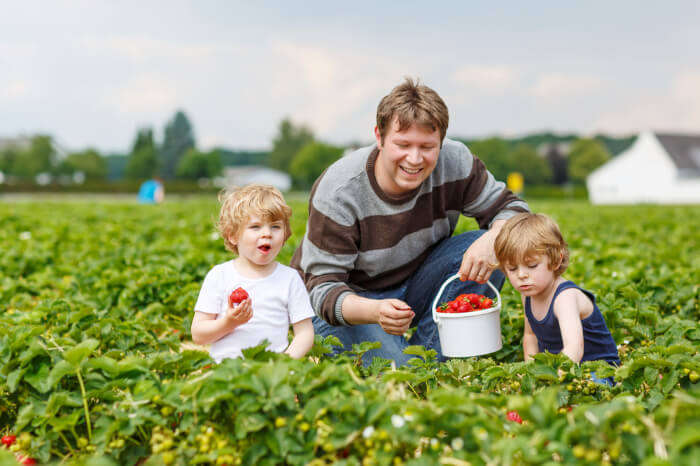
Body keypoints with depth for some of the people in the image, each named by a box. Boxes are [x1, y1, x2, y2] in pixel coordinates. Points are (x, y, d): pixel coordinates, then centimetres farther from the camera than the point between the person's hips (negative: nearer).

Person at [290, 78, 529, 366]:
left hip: (413, 289, 4)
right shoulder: (339, 191, -26)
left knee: (489, 246, -20)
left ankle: (429, 358, -10)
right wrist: (376, 311, -47)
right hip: (350, 300, -4)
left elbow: (511, 208, -7)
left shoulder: (454, 163, -17)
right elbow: (322, 286, -25)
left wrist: (492, 240, -32)